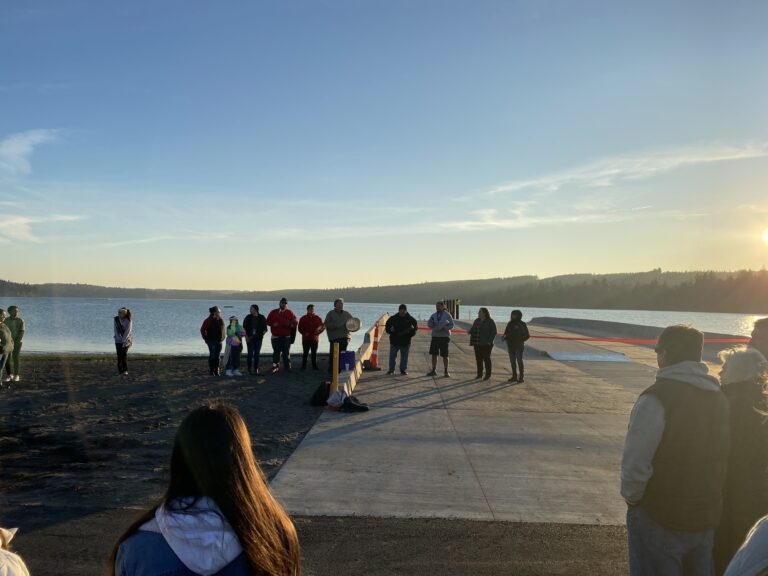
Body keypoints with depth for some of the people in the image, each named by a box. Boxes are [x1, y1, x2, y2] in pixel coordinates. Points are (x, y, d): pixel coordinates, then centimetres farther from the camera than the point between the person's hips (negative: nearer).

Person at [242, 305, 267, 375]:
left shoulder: (262, 318, 2)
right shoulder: (248, 317, 2)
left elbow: (265, 329, 7)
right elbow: (244, 328, 4)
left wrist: (262, 335, -6)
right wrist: (246, 336, -4)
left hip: (258, 338, 1)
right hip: (250, 338, -1)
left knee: (257, 354, 4)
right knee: (250, 353, -3)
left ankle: (256, 369, 12)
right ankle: (249, 369, 4)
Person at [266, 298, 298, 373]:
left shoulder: (290, 312, 4)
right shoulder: (273, 312, 7)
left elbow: (295, 323, 1)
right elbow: (268, 321, 9)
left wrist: (290, 324, -19)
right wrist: (273, 324, -10)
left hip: (286, 337, -1)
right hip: (276, 336, 1)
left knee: (286, 353, 2)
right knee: (276, 352, 5)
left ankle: (287, 367, 8)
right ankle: (275, 367, 13)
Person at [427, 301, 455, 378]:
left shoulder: (448, 315, -4)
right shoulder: (434, 315, 10)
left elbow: (451, 326, -9)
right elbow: (429, 324, 2)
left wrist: (444, 328, -25)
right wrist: (431, 323, -20)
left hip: (444, 337, -4)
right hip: (435, 337, 4)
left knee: (445, 355, -1)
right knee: (434, 354, 6)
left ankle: (446, 371, 7)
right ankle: (434, 370, 16)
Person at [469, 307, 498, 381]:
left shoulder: (490, 322, -5)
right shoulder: (477, 321, 12)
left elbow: (494, 332, -7)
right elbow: (472, 330, 15)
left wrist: (490, 341, -16)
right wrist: (471, 341, 4)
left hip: (486, 344, -6)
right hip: (477, 344, 6)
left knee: (486, 359, -2)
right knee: (478, 359, 8)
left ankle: (488, 375, 6)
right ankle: (479, 374, 17)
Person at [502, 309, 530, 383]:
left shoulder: (522, 324, -4)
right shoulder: (510, 324, 9)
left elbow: (527, 335, -2)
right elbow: (506, 333, 14)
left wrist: (522, 341, -16)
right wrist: (504, 337, -8)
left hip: (519, 346, -5)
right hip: (510, 345, 5)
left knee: (519, 360, -8)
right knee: (512, 361, 7)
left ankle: (522, 377, -2)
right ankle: (514, 376, 15)